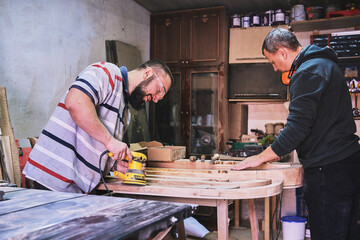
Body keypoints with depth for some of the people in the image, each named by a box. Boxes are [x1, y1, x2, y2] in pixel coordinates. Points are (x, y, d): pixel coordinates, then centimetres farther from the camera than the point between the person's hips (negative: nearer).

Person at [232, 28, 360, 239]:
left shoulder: (307, 73, -15)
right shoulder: (325, 63, 17)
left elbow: (298, 126, -21)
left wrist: (262, 157, -11)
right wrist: (280, 149, 21)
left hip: (328, 170, -10)